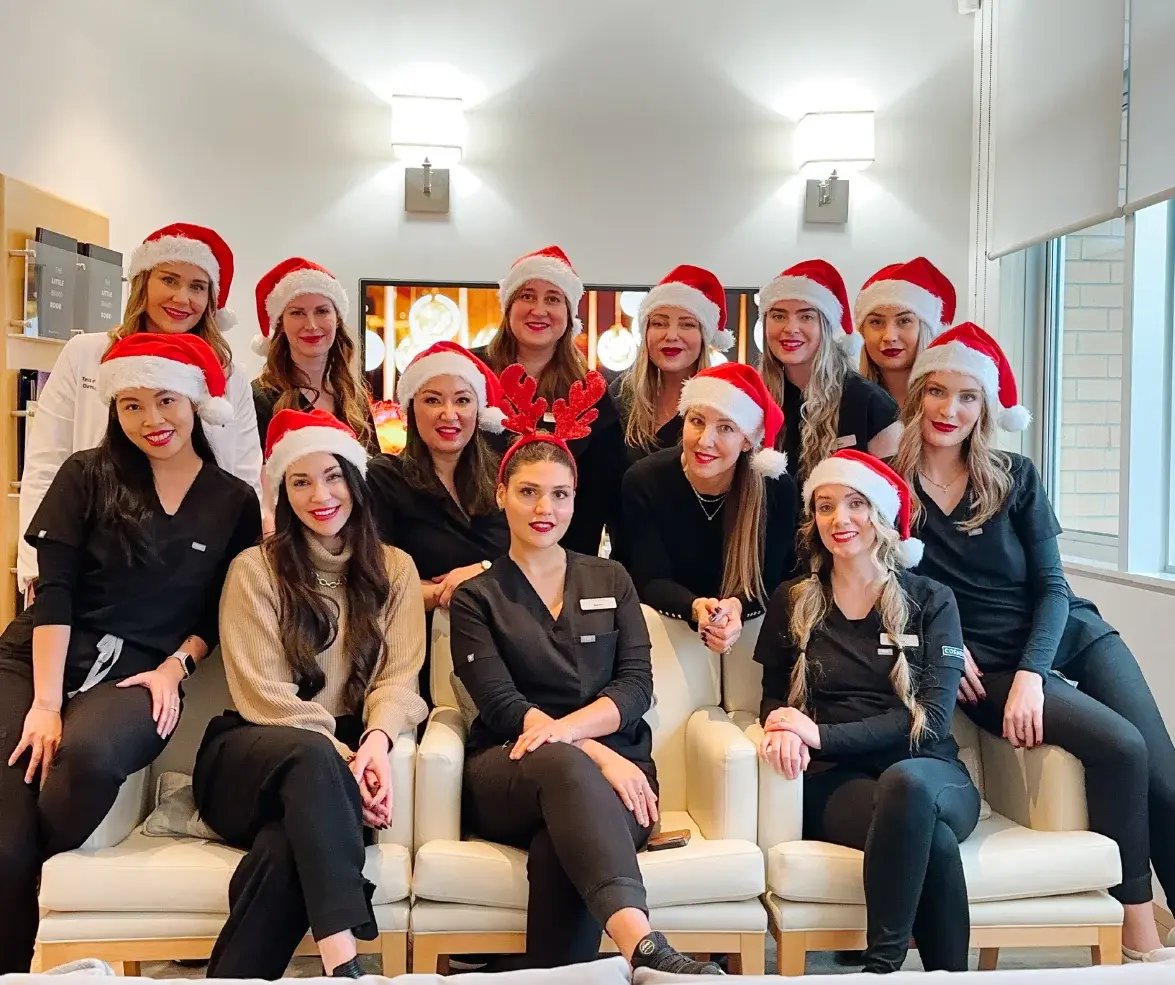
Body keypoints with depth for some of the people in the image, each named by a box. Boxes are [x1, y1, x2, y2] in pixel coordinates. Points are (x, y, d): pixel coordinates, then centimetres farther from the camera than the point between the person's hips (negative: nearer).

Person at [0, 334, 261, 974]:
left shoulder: (234, 502, 7)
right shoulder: (87, 475, 5)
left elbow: (221, 611, 12)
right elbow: (53, 591, -4)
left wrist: (176, 665, -7)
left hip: (140, 675, 0)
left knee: (90, 753, -36)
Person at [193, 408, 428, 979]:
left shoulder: (394, 569, 14)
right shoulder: (255, 569, 5)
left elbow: (399, 679, 3)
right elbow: (262, 691, -5)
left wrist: (376, 739, -20)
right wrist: (337, 754, -19)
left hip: (340, 757, 2)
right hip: (252, 755, -2)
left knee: (287, 846, -36)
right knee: (310, 755, -40)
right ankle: (343, 964, -48)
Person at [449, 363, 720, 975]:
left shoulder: (610, 581, 19)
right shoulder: (477, 598, 12)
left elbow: (637, 685, 5)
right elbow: (503, 706, -3)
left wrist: (562, 729, -16)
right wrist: (594, 753, -19)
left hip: (612, 767, 2)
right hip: (508, 775, -2)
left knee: (560, 852, -37)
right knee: (564, 765, -41)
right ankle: (642, 945, -58)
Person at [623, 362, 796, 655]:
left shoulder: (778, 489, -16)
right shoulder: (643, 481, -18)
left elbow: (768, 581, -14)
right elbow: (651, 580, -17)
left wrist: (737, 607, -37)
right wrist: (695, 608, -39)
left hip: (751, 625, 0)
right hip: (668, 623, 0)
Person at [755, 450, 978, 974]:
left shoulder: (932, 601, 7)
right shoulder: (792, 603, 13)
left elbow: (932, 717, -3)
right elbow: (773, 695, 18)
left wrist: (823, 734, -15)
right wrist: (781, 725, -10)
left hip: (930, 776, 0)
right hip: (837, 780, 0)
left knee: (905, 783, -39)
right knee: (933, 839, -35)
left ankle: (880, 965, -28)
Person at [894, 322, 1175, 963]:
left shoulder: (1014, 478, 3)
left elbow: (1052, 586, 0)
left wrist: (1033, 672, -14)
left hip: (1071, 636, 4)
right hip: (984, 665, -4)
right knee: (1122, 747, -23)